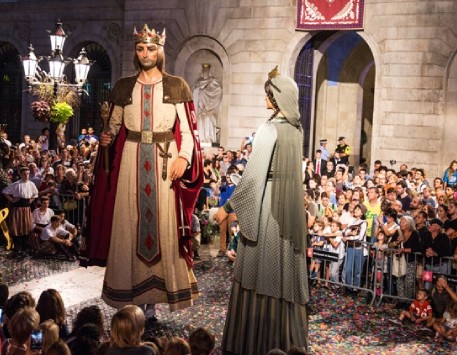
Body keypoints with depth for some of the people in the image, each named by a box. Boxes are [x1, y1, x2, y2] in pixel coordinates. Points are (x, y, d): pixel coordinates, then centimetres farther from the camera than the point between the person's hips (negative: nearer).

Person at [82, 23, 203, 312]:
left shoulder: (176, 86, 4)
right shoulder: (123, 87, 10)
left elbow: (187, 128, -1)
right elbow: (115, 123, 14)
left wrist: (183, 157, -16)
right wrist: (107, 136, -9)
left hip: (165, 161, -2)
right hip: (131, 161, 2)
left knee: (164, 222, 0)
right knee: (128, 222, 2)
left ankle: (161, 284, 11)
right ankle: (131, 286, 12)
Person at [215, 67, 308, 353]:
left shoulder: (270, 129, -16)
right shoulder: (297, 128, 8)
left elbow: (253, 176, -20)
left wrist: (228, 207, -14)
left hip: (268, 207, -8)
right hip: (290, 208, 8)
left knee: (262, 274, 1)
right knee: (285, 271, 14)